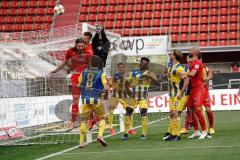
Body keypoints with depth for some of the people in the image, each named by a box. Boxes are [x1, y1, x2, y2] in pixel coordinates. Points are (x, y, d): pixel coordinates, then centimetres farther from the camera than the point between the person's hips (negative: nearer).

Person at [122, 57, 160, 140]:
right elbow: (127, 82, 17)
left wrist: (149, 77, -23)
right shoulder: (133, 72, 10)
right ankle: (126, 133, 6)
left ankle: (144, 134, -7)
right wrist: (127, 90, -3)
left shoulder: (149, 73, 2)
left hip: (143, 97, -3)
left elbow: (158, 83, -10)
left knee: (143, 113, -14)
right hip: (133, 97, 3)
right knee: (128, 113, -2)